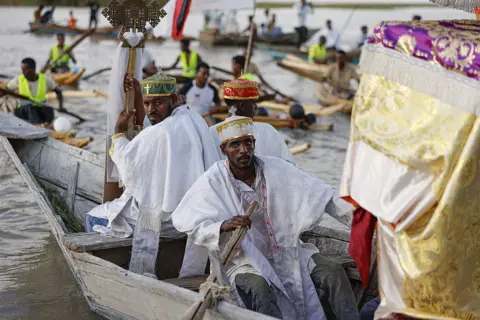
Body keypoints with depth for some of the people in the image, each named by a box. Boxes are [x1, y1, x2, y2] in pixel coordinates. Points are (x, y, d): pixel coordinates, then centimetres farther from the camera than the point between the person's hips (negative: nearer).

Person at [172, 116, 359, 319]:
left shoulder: (277, 169, -4)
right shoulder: (212, 182, -11)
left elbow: (320, 194, -5)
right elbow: (185, 222, -17)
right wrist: (222, 226, -34)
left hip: (287, 251, 4)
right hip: (244, 260, -3)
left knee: (333, 271, -15)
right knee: (259, 287, -35)